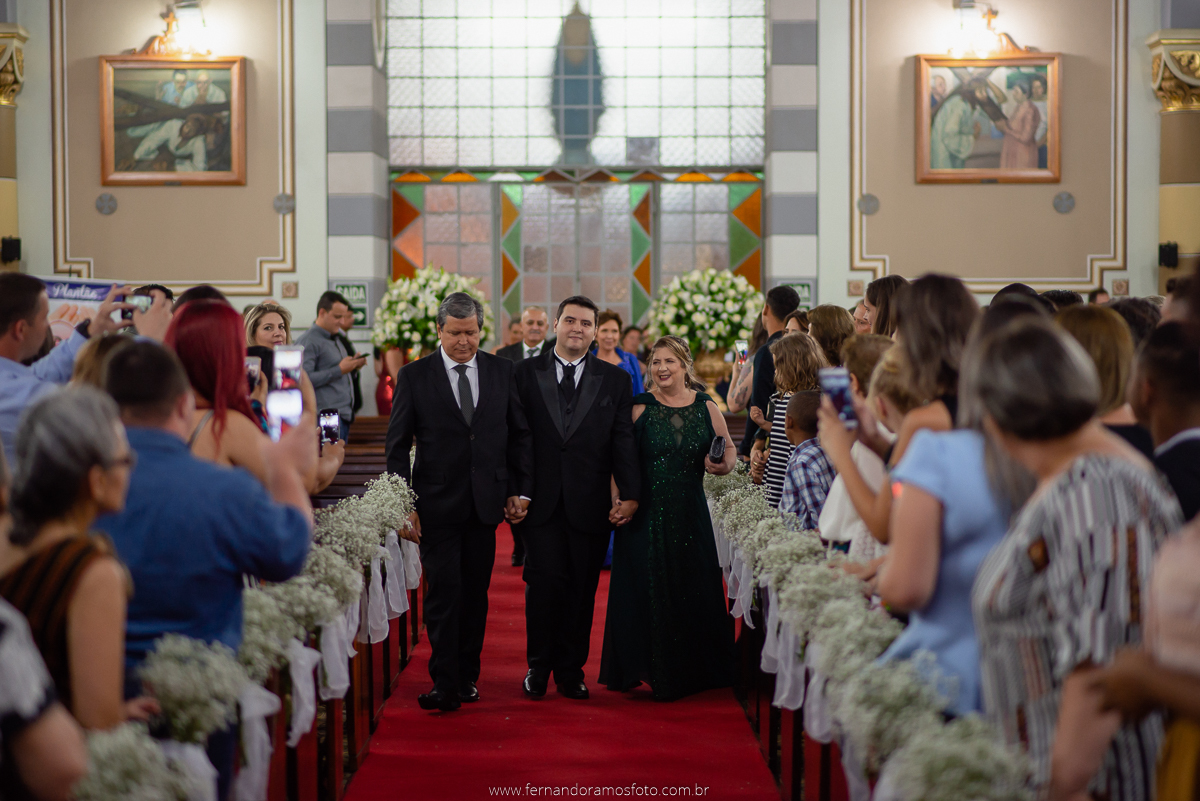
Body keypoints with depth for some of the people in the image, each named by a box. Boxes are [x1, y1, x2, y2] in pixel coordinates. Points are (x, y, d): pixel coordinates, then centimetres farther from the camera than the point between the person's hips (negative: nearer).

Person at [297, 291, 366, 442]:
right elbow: (305, 379, -18)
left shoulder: (338, 337, 21)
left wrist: (353, 365, 8)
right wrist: (339, 370, -16)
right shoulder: (308, 341, -7)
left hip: (345, 413, 8)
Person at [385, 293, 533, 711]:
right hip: (437, 502, -2)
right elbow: (397, 446, -1)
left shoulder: (502, 371, 5)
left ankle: (467, 676, 21)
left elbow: (520, 434, 9)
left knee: (476, 593, 9)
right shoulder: (414, 376, -2)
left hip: (487, 500, 3)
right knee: (443, 593, -4)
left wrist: (521, 490, 3)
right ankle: (446, 684, 1)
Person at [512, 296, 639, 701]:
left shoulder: (615, 379, 8)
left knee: (582, 588, 5)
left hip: (590, 502, 1)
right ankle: (539, 666, 12)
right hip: (540, 500, -1)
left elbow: (623, 441, 3)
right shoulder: (525, 372, 7)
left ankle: (571, 670, 18)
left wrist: (630, 494, -8)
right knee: (544, 580, -6)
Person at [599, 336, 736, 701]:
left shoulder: (706, 407, 6)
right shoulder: (639, 408, -1)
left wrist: (722, 465, -6)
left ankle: (693, 671, 20)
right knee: (646, 591, 2)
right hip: (646, 513, -2)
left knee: (693, 591, 5)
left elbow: (729, 450, 16)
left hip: (691, 514, 2)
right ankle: (649, 671, 14)